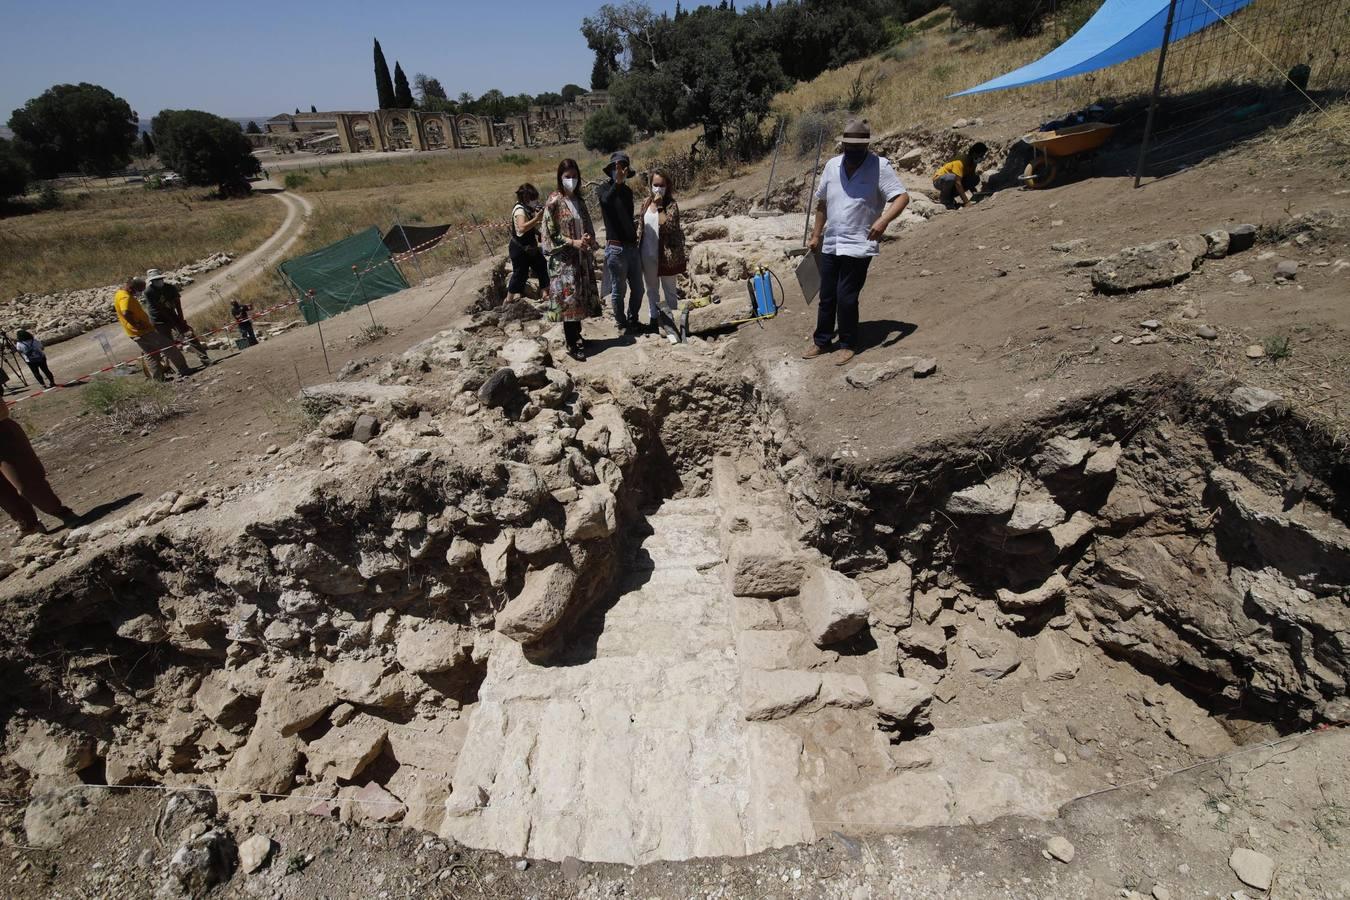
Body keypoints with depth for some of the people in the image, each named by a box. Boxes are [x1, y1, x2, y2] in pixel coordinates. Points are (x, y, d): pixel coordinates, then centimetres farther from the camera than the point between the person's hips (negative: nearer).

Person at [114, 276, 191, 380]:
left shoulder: (119, 294, 15)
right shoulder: (126, 297, -19)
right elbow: (126, 313, -35)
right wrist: (138, 325, -25)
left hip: (136, 334, 10)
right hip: (144, 332, -10)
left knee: (151, 355, 16)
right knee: (169, 347, -4)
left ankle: (159, 378, 18)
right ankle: (184, 370, -1)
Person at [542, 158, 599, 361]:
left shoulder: (579, 200, 10)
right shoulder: (554, 202, -10)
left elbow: (588, 226, 14)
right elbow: (551, 233, -11)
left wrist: (588, 238, -9)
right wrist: (573, 242, -19)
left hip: (582, 257, 7)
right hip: (563, 259, -6)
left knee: (581, 296, 11)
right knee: (569, 298, -6)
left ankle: (576, 335, 26)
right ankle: (571, 345, 1)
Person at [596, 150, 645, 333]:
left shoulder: (628, 191, 14)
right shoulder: (604, 189, -6)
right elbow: (606, 200, -32)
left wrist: (633, 224, 9)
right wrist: (617, 182, -47)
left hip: (632, 246, 6)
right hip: (616, 247, -6)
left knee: (637, 289, 12)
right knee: (619, 290, 3)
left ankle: (632, 320, 29)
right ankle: (621, 323, 17)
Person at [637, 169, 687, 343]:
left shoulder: (671, 205, -10)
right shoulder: (646, 203, 4)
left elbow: (667, 227, -25)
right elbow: (642, 227, 12)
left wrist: (660, 206, -25)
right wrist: (638, 247, 11)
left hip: (665, 255, -5)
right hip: (648, 255, 5)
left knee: (669, 290, 5)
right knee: (651, 289, 17)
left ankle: (670, 324, 12)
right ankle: (654, 320, 32)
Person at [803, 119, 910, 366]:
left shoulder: (879, 166, -8)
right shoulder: (832, 165, 7)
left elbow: (902, 197, -14)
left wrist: (883, 220, -32)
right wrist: (816, 235, 18)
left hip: (858, 246, -5)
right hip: (830, 244, 5)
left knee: (846, 297, -6)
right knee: (826, 296, 11)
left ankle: (848, 345, 11)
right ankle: (822, 341, 25)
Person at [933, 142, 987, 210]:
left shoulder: (972, 162, 1)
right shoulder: (961, 162, -25)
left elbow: (970, 179, 12)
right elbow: (957, 183, -33)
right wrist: (966, 202, -37)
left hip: (951, 182, 8)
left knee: (975, 179, -5)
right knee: (951, 178, -41)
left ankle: (949, 196, 0)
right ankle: (944, 196, -11)